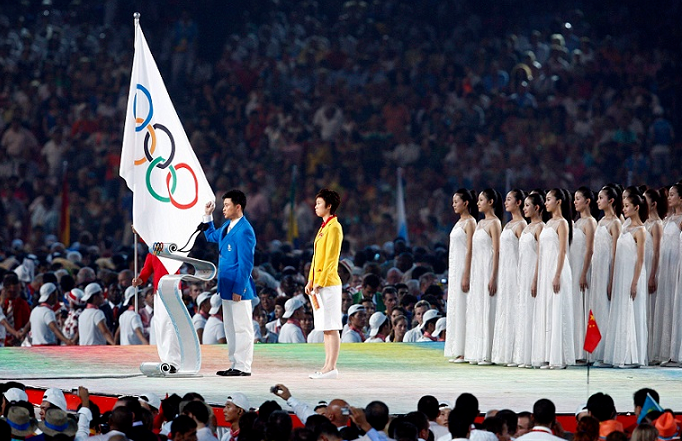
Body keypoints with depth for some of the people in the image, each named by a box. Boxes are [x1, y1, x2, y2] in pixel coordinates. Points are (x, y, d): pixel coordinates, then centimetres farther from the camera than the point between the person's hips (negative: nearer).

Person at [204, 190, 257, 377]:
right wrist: (207, 216, 20)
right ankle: (235, 365, 20)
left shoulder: (244, 231, -18)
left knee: (242, 328, -4)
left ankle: (243, 367, 0)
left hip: (238, 286, -10)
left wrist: (238, 289, -20)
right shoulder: (227, 225, 11)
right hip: (227, 286, 10)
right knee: (230, 328, 14)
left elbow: (246, 263, -19)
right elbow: (211, 236, 32)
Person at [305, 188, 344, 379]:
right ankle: (327, 366, 12)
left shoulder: (334, 227, -11)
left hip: (328, 284, -10)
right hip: (319, 284, 10)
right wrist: (311, 281, 15)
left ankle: (331, 367, -8)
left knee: (331, 328, -8)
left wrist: (320, 283, -18)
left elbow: (331, 259, -16)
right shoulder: (324, 227, 18)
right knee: (326, 328, 10)